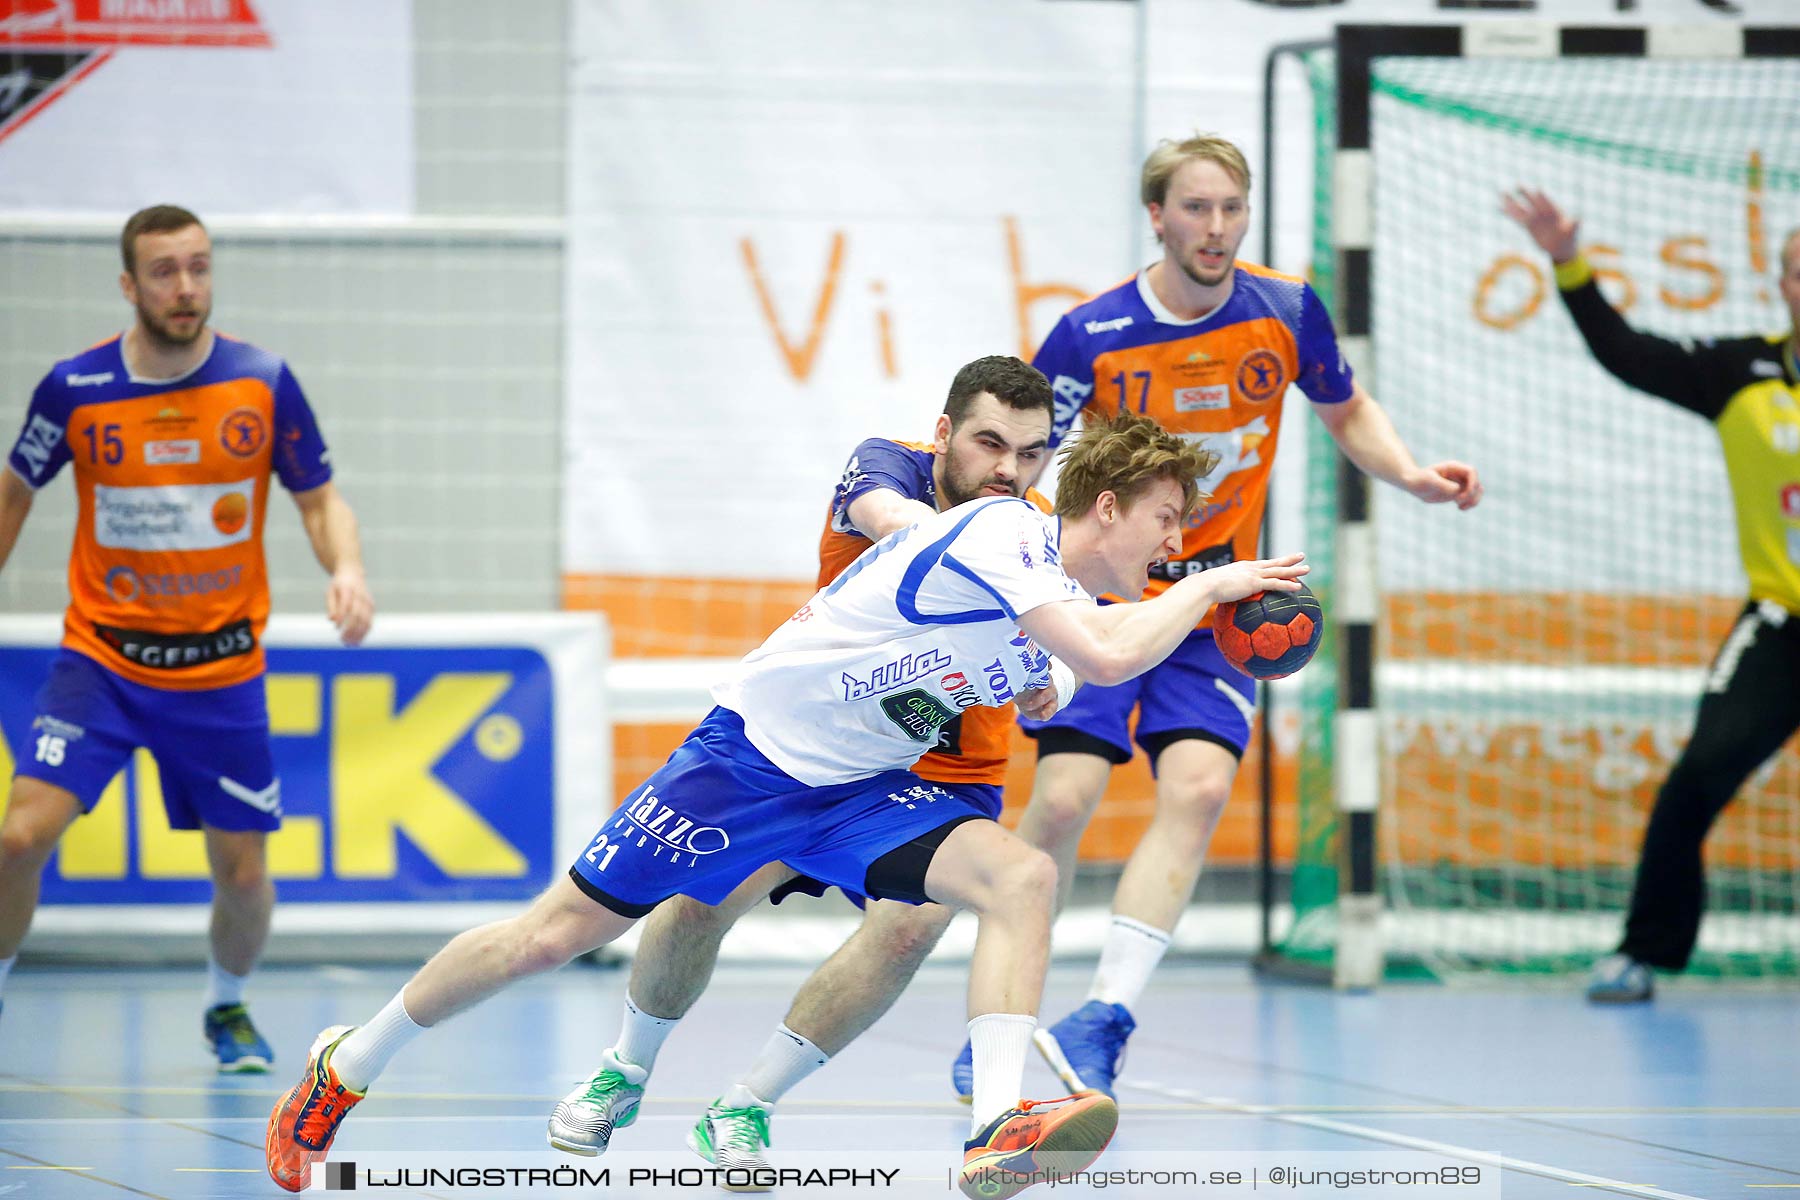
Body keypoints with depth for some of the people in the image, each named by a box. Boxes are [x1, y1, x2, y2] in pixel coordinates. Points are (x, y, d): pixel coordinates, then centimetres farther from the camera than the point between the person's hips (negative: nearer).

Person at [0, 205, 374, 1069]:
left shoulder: (262, 382, -8)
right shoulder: (75, 388, -9)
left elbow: (319, 500, 2)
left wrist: (347, 569, -17)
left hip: (220, 670, 1)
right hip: (100, 659, -1)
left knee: (242, 873, 4)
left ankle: (227, 1006, 34)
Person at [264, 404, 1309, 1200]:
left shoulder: (1070, 607, 6)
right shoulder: (997, 534, -21)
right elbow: (1106, 657, -35)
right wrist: (1210, 585, -23)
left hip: (864, 789, 7)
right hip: (754, 752, -7)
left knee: (1022, 877, -19)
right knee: (555, 935, -2)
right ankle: (349, 1067, 19)